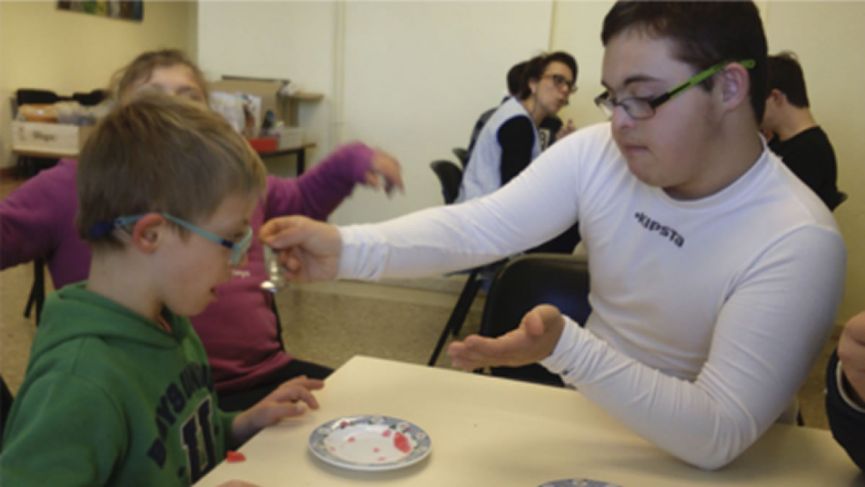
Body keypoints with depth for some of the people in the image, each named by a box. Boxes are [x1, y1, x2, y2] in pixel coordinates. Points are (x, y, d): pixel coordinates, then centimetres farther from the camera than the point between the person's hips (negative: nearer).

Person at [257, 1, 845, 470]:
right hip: (590, 414, 4)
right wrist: (346, 248, -33)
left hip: (692, 466, -4)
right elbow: (480, 226, -18)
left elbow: (719, 436, -29)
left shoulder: (798, 244, -25)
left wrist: (563, 349, -41)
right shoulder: (597, 153, -11)